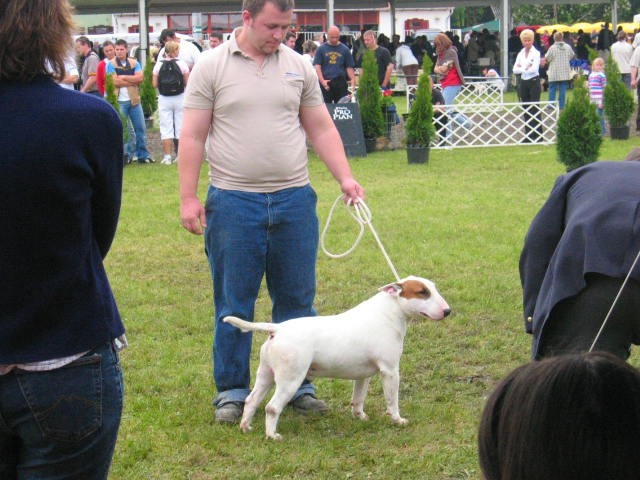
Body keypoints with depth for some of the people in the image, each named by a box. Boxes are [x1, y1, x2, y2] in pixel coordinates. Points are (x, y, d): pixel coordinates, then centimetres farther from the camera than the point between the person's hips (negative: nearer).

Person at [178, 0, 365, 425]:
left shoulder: (299, 67, 8)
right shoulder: (211, 67, -1)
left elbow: (321, 129, 11)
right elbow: (193, 138, -1)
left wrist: (345, 178, 0)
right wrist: (188, 198, -7)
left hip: (294, 199, 3)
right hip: (233, 202, -3)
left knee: (297, 300, 9)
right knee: (234, 305, 4)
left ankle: (298, 385, 20)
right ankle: (232, 391, 14)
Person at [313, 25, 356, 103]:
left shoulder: (345, 49, 9)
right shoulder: (321, 49, 6)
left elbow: (349, 67, 9)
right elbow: (317, 66, 0)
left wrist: (353, 80, -8)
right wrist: (322, 80, -14)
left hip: (340, 82, 1)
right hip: (325, 83, -1)